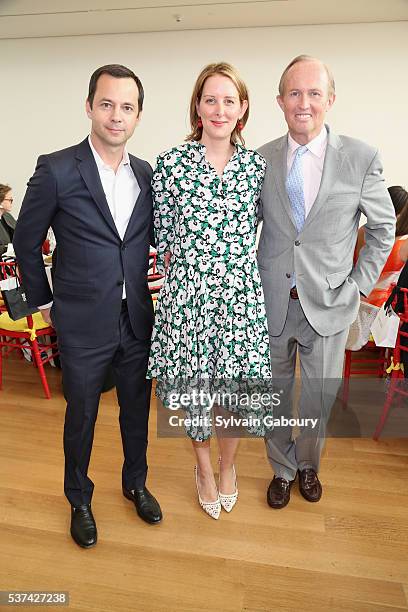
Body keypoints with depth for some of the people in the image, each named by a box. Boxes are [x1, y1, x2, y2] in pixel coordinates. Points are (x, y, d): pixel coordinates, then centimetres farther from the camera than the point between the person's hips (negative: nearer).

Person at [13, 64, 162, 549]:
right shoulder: (56, 170, -10)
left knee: (137, 408, 18)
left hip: (137, 320, 4)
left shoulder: (146, 173, 2)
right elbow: (26, 241, -1)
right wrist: (44, 301, 3)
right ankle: (79, 499, 41)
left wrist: (145, 294, 5)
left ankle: (135, 482, 45)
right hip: (83, 324, -3)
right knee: (81, 416, 15)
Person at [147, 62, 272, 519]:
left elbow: (255, 229, 12)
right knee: (193, 384, 11)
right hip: (186, 292, -1)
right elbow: (163, 236, 2)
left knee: (237, 382, 11)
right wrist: (183, 275, 2)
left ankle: (227, 465, 41)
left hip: (241, 293, 2)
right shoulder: (171, 162, -3)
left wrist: (235, 269, 8)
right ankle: (203, 466, 41)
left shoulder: (257, 165, 4)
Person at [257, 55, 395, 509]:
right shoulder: (261, 159, 0)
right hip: (272, 302, 1)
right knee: (273, 396, 16)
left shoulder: (361, 158, -5)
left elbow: (383, 226, 5)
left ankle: (308, 465, 45)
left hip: (327, 304, -1)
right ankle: (282, 469, 41)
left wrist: (360, 284, -1)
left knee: (318, 399, 15)